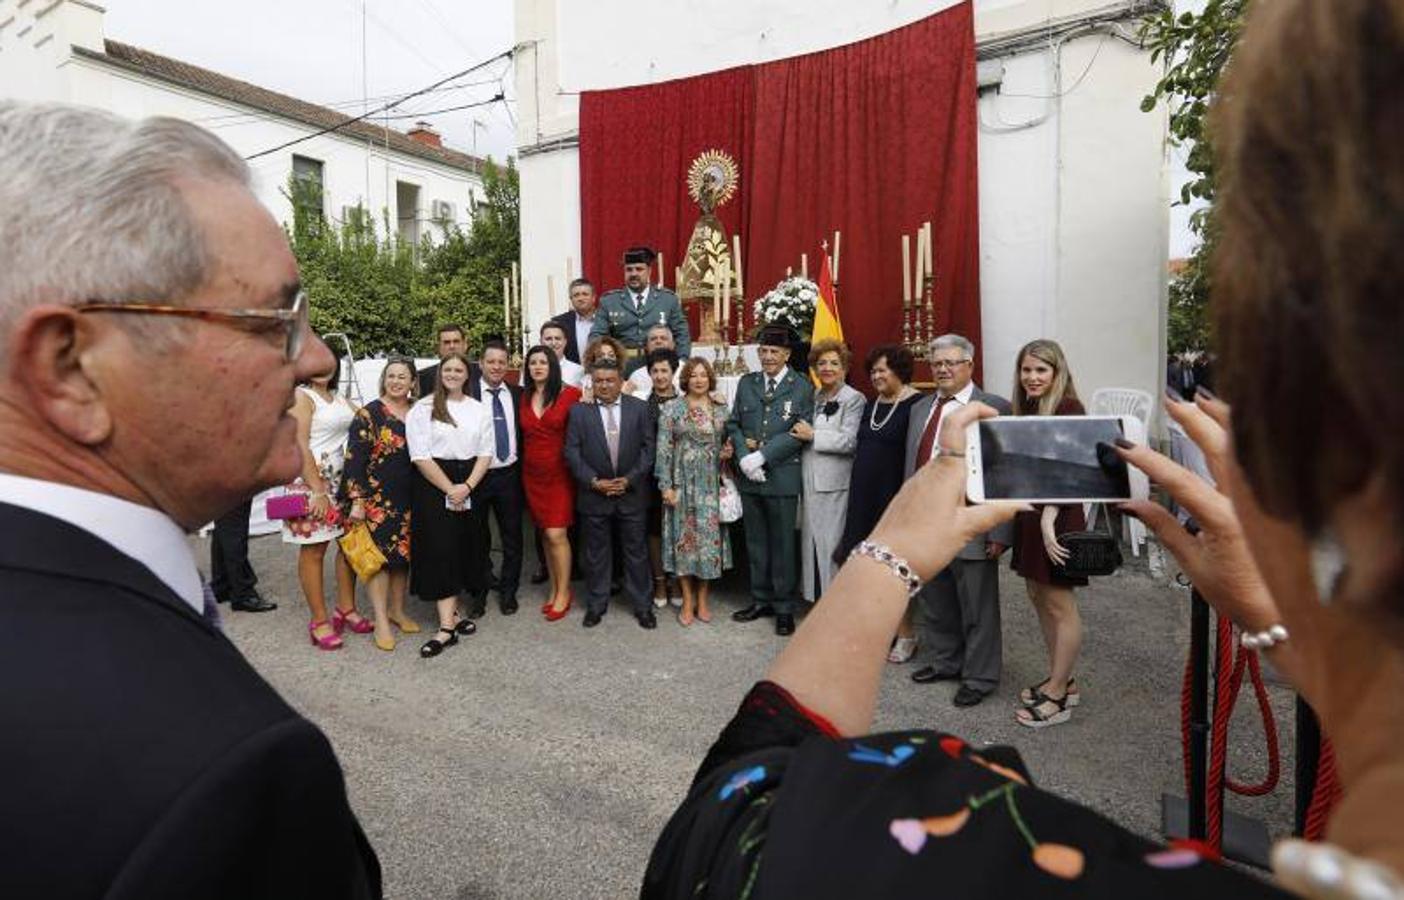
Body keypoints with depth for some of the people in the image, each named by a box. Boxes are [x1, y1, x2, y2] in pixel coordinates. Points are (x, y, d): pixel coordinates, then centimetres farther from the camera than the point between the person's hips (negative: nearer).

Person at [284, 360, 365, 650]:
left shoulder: (339, 398, 15)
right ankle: (319, 621, 10)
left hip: (344, 481, 7)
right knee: (314, 550, 1)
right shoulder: (301, 396, -6)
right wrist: (318, 491, -19)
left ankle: (346, 609, 22)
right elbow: (300, 446, -14)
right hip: (312, 480, -7)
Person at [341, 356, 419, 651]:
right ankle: (381, 621, 6)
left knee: (403, 553, 12)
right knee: (379, 554, -2)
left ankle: (397, 610, 27)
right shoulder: (369, 414, -7)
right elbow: (355, 459, -11)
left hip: (409, 498, 5)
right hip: (377, 497, -5)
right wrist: (357, 500, -16)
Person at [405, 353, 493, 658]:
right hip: (433, 485, -4)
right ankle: (448, 624, -2)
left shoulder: (479, 410, 9)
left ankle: (450, 613, 23)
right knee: (441, 550, -4)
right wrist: (450, 489, -13)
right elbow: (420, 456, -8)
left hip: (470, 485, 4)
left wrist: (466, 487, -9)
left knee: (464, 548, 8)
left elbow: (486, 453, 5)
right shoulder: (423, 409, -2)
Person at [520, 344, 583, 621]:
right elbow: (524, 433, 9)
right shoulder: (524, 398, 7)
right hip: (532, 474, 5)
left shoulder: (569, 394, -6)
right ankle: (555, 589, 23)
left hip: (559, 473, -4)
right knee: (545, 534, 11)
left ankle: (564, 592, 8)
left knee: (556, 534, -8)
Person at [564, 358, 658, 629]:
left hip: (631, 493, 0)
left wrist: (629, 479, -10)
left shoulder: (639, 408, 1)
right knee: (595, 553, 11)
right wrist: (595, 482, -12)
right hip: (593, 494, 0)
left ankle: (642, 605, 22)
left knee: (636, 551, 9)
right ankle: (596, 604, 26)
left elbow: (648, 448, -1)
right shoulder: (579, 410, -1)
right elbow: (572, 452, -3)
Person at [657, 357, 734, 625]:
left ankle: (702, 600, 19)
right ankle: (687, 602, 15)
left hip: (711, 484, 2)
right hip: (682, 482, -2)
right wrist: (666, 485, -10)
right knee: (684, 537, 3)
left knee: (709, 537, 5)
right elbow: (663, 449, -4)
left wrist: (726, 454, -6)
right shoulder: (671, 408, -1)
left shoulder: (721, 410, 7)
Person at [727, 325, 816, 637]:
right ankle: (761, 599, 27)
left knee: (782, 544, 5)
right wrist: (744, 457, -9)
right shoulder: (746, 383, 10)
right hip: (749, 477, 4)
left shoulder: (801, 387, -4)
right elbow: (733, 424, 8)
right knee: (755, 541, 14)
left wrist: (761, 456, -17)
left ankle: (784, 607, 18)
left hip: (782, 477, -4)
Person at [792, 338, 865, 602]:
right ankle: (816, 597, 24)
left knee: (832, 545, -3)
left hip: (835, 486, -6)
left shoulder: (854, 400, -4)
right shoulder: (812, 398, 16)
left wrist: (813, 435, -12)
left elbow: (849, 441, -14)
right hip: (810, 483, 6)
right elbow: (799, 436, 23)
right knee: (811, 543, 11)